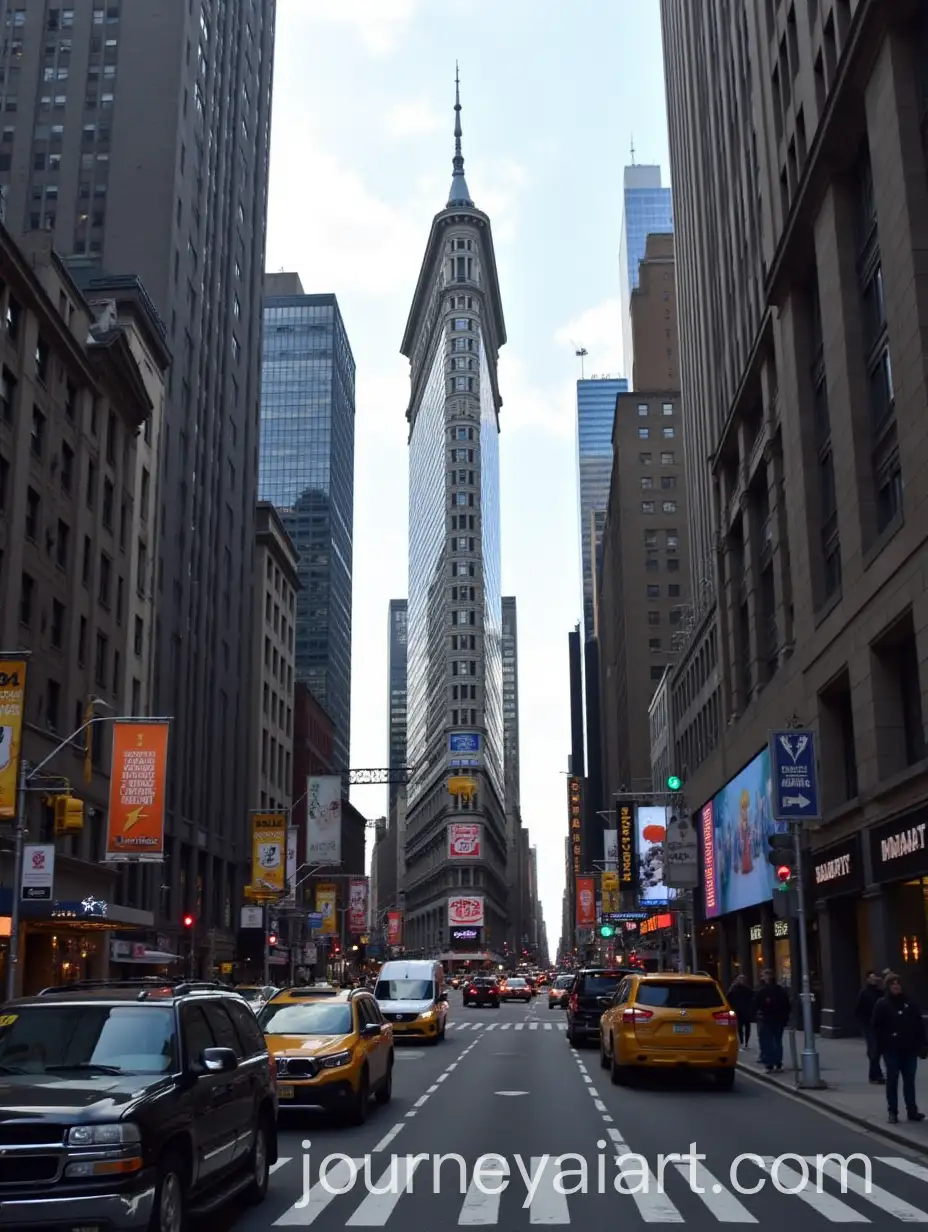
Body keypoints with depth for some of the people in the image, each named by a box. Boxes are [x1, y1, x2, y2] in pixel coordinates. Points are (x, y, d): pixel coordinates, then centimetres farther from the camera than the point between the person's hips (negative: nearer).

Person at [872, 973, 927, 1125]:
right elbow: (876, 1027, -5)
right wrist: (882, 1045, -12)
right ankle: (893, 1112, 10)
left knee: (909, 1080, 9)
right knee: (892, 1081, 3)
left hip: (909, 1049, 3)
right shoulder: (882, 1004, -4)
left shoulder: (909, 1003, 6)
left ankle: (912, 1111, 16)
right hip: (891, 1050, -3)